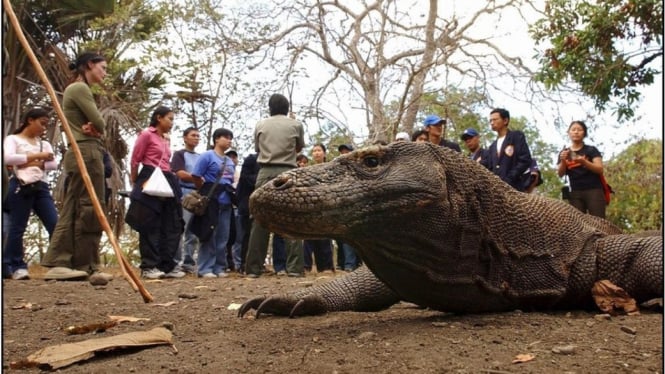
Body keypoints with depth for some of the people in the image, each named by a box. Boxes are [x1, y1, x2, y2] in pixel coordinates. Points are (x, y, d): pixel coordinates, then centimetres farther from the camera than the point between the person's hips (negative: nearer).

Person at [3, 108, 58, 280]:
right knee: (17, 228, -3)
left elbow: (53, 164, 6)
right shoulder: (13, 139, 6)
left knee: (55, 224, -5)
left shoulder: (44, 144, 21)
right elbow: (8, 158, -14)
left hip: (41, 187, 5)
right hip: (21, 187, -5)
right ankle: (15, 266, 5)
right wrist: (37, 156, -13)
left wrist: (34, 163, -8)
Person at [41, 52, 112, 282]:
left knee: (72, 210, 5)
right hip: (87, 152, -10)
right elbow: (100, 123, -13)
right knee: (89, 209, -9)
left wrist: (92, 129, -3)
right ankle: (86, 267, -8)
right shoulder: (80, 88, -7)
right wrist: (95, 129, 8)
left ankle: (57, 263, 4)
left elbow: (96, 126, 18)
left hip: (81, 153, 10)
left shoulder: (78, 89, 25)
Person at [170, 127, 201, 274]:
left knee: (194, 232, 5)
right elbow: (181, 174, -8)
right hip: (183, 195, -6)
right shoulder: (179, 154, 5)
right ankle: (176, 262, -7)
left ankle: (188, 262, 9)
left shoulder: (201, 157, 22)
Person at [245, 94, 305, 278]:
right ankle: (294, 267, -4)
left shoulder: (260, 125, 10)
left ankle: (254, 268, 2)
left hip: (266, 173, 1)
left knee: (260, 221, 2)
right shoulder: (296, 125, 7)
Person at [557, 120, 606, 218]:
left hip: (593, 190, -2)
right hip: (575, 193, 2)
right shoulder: (564, 153, 15)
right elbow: (560, 174, 7)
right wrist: (563, 161, -13)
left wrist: (583, 162, -19)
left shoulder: (591, 150, 9)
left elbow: (600, 169, -2)